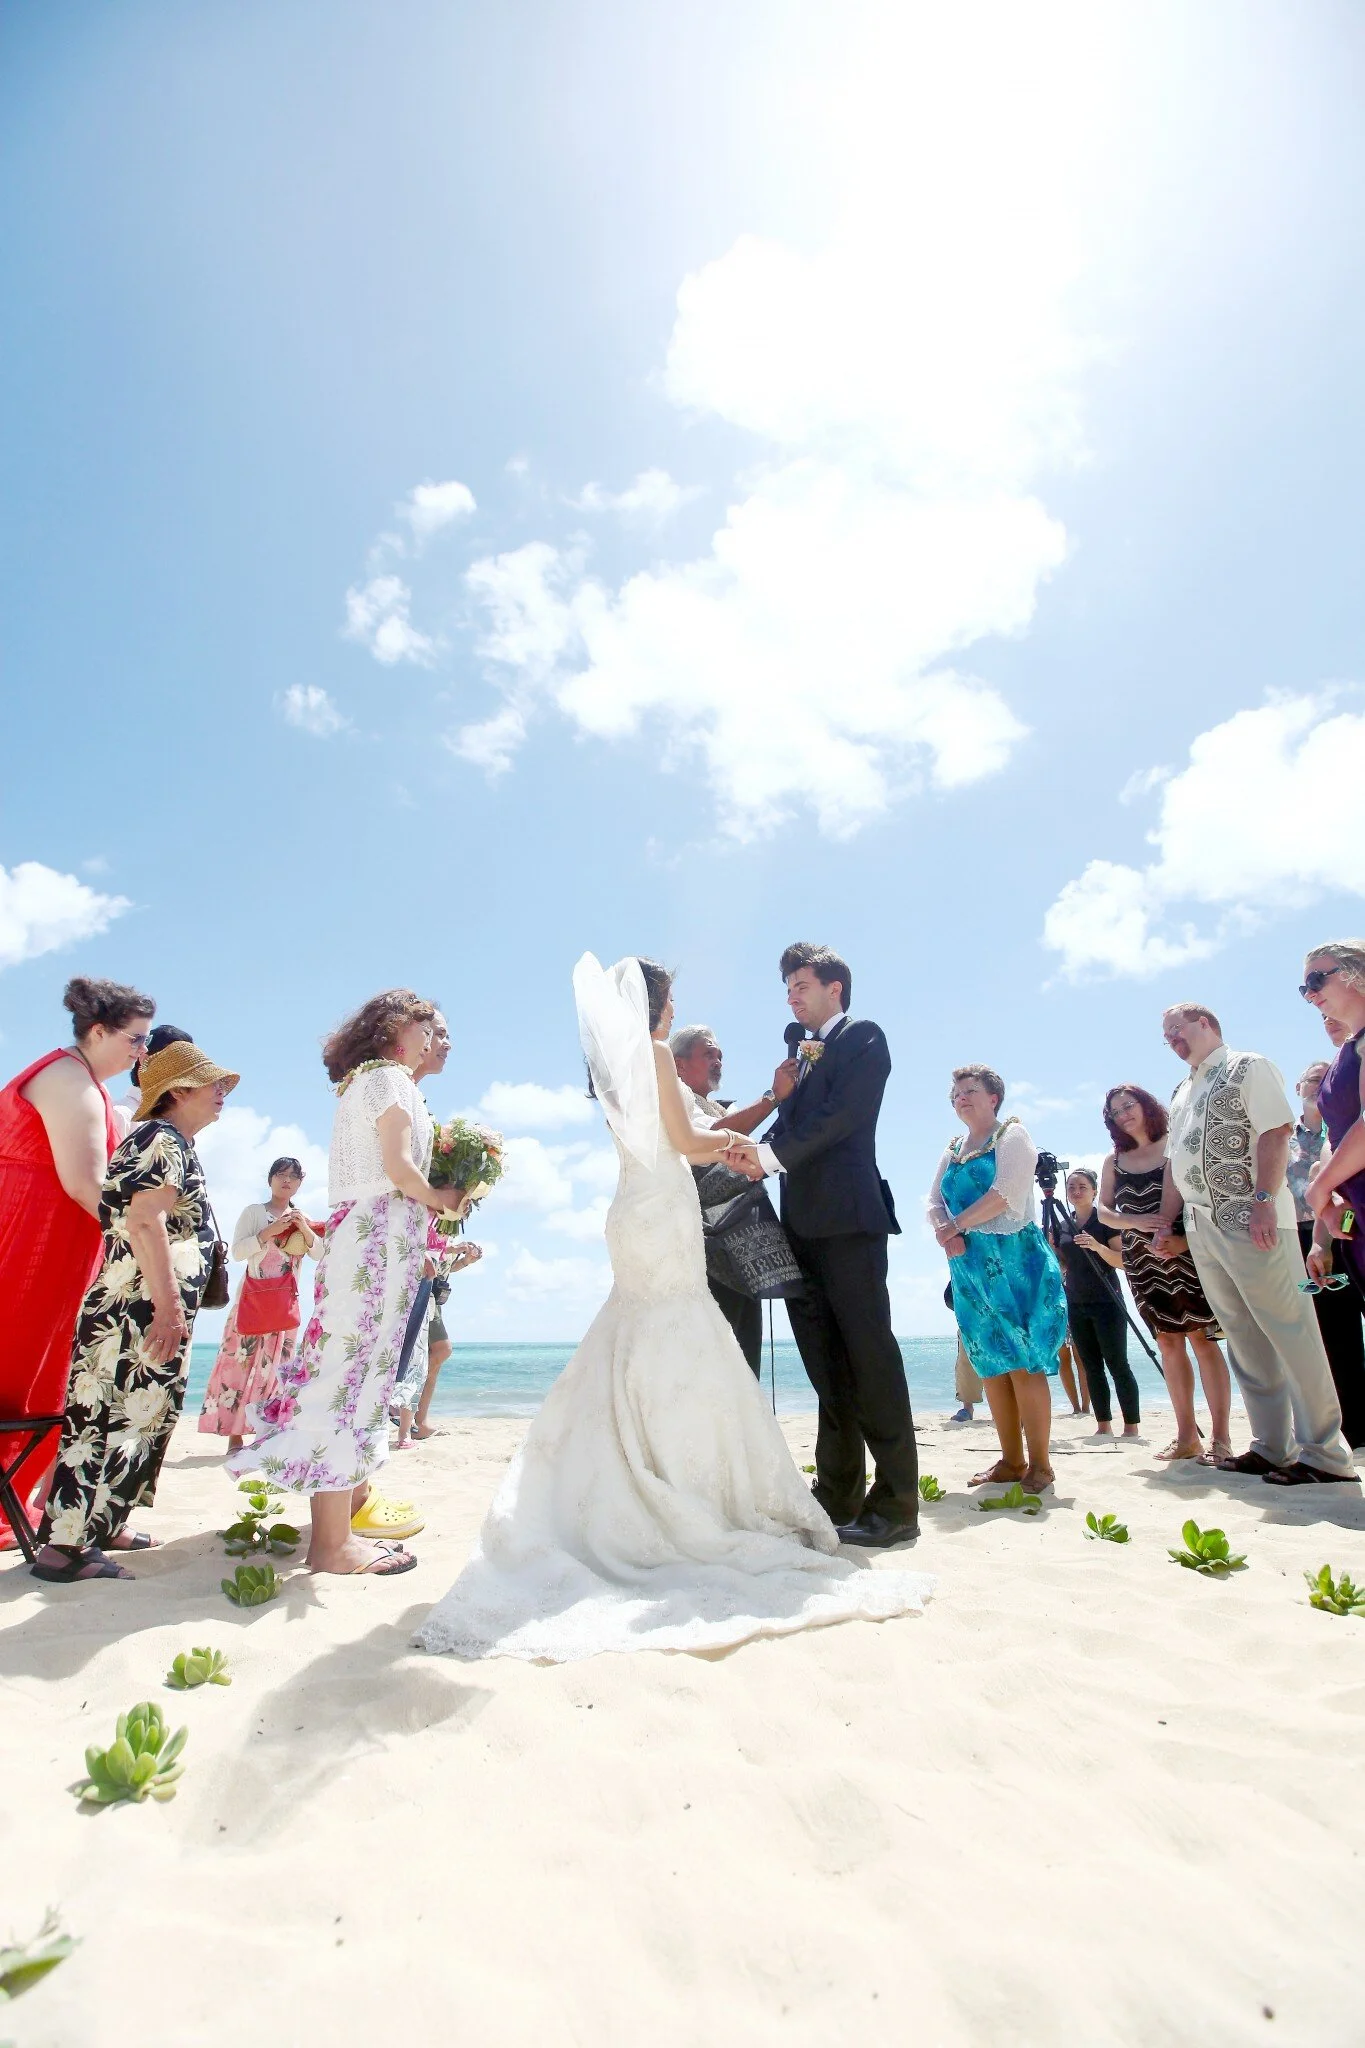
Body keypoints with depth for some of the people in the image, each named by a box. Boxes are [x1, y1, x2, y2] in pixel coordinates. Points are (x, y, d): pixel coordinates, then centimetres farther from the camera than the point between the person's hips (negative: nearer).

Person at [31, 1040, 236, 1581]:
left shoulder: (175, 1145, 20)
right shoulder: (162, 1140, -11)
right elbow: (144, 1222, -23)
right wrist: (168, 1306, -24)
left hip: (145, 1313, 10)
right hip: (140, 1312, -10)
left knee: (132, 1417, 15)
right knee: (114, 1419, -6)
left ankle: (103, 1526, 25)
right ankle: (64, 1546, -1)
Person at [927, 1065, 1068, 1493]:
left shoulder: (1012, 1134, -1)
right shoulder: (952, 1150, 18)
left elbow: (1006, 1193, -15)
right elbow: (934, 1202, 10)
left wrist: (955, 1224, -12)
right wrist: (945, 1234, -11)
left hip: (1014, 1259, -6)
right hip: (970, 1265, 6)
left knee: (1023, 1361, -7)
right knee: (992, 1362, 7)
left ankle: (1039, 1462, 1)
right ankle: (1012, 1459, 15)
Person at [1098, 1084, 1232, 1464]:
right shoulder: (1114, 1161, 12)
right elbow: (1103, 1211, 8)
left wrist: (1187, 1238, -20)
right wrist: (1136, 1221, -12)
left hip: (1186, 1253, -4)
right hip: (1142, 1260, 4)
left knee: (1201, 1337, -7)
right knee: (1168, 1342, 6)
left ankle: (1220, 1436, -2)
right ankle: (1187, 1435, 12)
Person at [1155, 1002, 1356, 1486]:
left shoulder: (1247, 1067, 0)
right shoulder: (1183, 1091, 23)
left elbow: (1276, 1132, -13)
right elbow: (1174, 1162, 24)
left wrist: (1263, 1199, -22)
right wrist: (1166, 1221, 19)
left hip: (1251, 1223, -8)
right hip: (1201, 1229, 8)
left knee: (1289, 1332, -5)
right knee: (1245, 1341, 9)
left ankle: (1325, 1454, 1)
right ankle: (1272, 1447, 15)